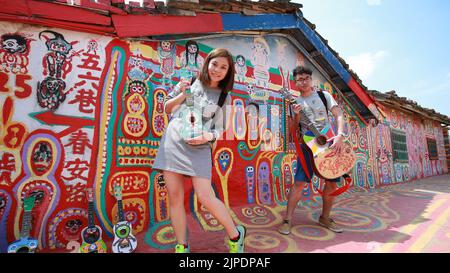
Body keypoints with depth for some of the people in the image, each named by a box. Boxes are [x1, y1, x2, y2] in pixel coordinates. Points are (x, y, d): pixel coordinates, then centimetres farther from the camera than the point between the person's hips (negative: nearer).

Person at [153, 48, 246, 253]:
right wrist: (182, 95, -4)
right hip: (172, 142, 3)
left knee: (205, 197, -10)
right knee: (175, 197, 3)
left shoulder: (224, 97, 6)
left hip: (198, 147, -2)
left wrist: (208, 136, -15)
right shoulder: (189, 82, 8)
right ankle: (181, 247, 21)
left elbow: (218, 129, 7)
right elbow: (167, 108, 12)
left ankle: (235, 235, 15)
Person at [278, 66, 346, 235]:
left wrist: (340, 136, -17)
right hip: (308, 145, -2)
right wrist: (297, 115, -16)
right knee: (299, 183, -11)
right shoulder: (296, 102, 7)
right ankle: (287, 220, 0)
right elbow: (294, 129, 3)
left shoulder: (324, 95, 8)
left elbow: (339, 115, -1)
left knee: (332, 183, 6)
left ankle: (325, 218, 26)